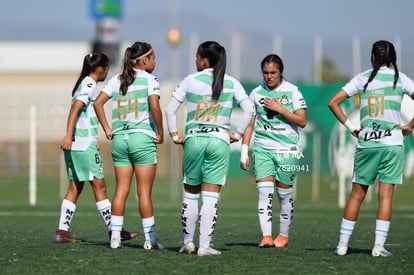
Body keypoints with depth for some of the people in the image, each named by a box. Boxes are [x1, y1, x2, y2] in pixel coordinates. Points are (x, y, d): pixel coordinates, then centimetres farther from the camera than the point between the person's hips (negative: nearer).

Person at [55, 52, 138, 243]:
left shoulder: (84, 83, 18)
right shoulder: (90, 85, -9)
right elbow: (75, 108, -21)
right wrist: (69, 136, -27)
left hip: (74, 146, 9)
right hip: (84, 145, -9)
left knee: (75, 187, 8)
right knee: (99, 186, -5)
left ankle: (62, 231, 4)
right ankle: (114, 230, -2)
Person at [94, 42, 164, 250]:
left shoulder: (116, 80, 10)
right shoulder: (149, 79, -6)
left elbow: (98, 103, 5)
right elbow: (155, 107, -18)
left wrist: (107, 129, 8)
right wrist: (160, 133, -8)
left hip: (119, 138, 5)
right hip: (142, 138, -5)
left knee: (121, 190, 7)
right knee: (144, 192, -1)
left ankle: (115, 236, 4)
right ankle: (149, 239, 2)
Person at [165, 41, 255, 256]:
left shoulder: (190, 81, 2)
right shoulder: (231, 83, 3)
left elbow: (170, 109, 1)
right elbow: (249, 110, -3)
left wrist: (174, 135, 8)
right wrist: (237, 134, 5)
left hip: (193, 139, 0)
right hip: (220, 140, 0)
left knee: (190, 194, 12)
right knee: (211, 197, -1)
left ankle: (188, 241, 16)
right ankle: (204, 245, -5)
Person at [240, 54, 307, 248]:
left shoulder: (292, 91, -1)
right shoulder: (256, 93, 7)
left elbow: (302, 121, -5)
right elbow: (249, 124, 10)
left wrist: (279, 109, -14)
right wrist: (244, 152, 5)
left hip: (287, 149, -1)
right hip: (262, 148, 1)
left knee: (284, 194, 4)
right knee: (264, 192, -12)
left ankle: (283, 236, 19)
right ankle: (266, 236, -18)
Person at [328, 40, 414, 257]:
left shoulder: (362, 79, 6)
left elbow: (333, 102, 2)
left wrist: (350, 127, 5)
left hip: (366, 142, 1)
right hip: (392, 142, -1)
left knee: (356, 195, 8)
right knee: (386, 195, 0)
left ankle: (342, 244, 8)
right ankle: (379, 246, -4)